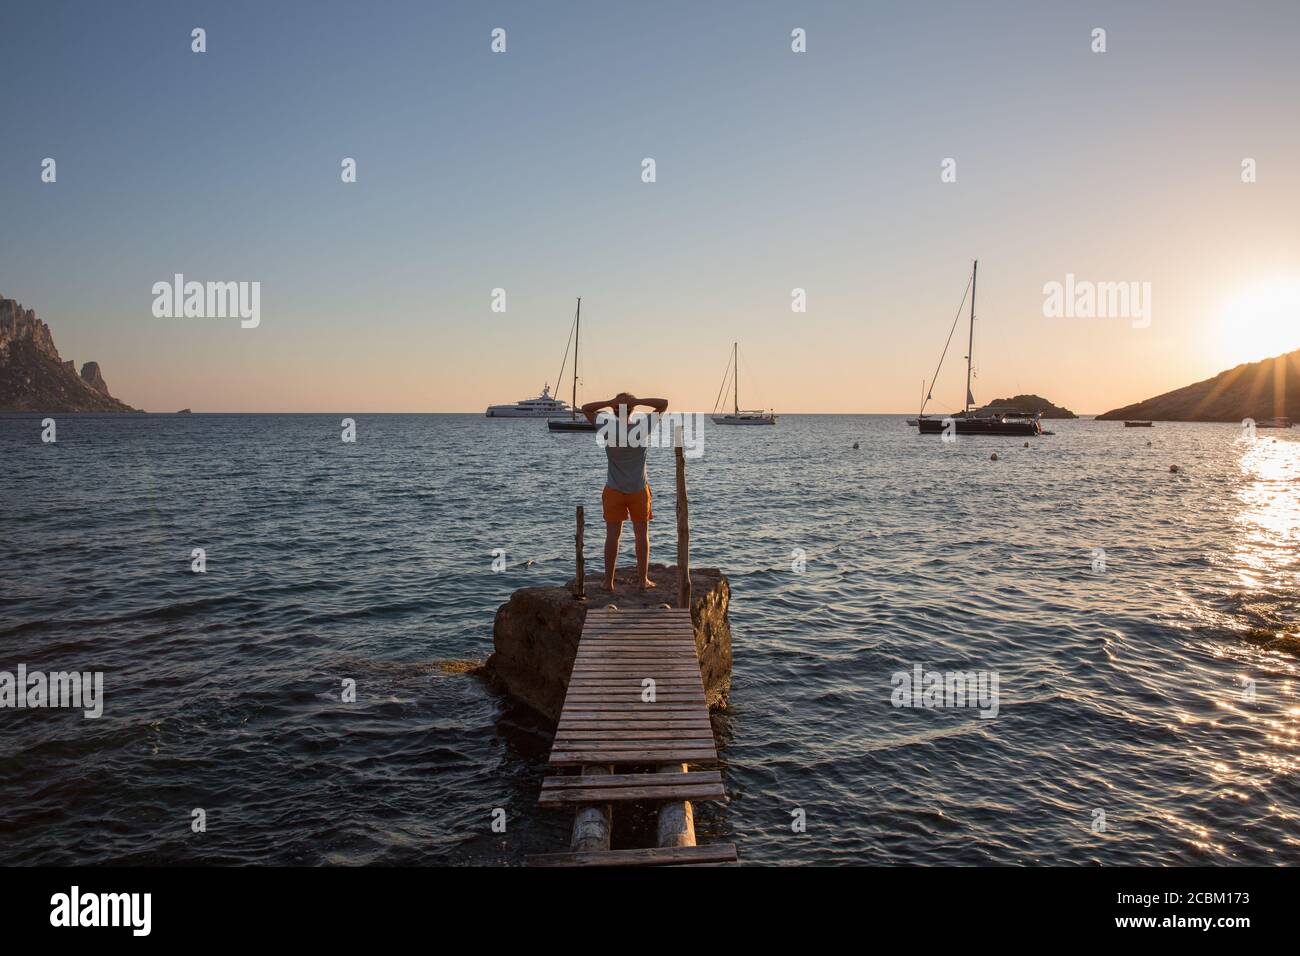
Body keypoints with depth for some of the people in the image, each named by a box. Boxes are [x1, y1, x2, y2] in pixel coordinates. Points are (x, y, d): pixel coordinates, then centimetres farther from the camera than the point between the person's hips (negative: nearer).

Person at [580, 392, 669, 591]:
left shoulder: (608, 429, -12)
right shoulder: (642, 429, -13)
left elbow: (586, 408, 0)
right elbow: (664, 404, -6)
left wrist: (610, 402, -13)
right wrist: (637, 401, -16)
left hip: (614, 491, 0)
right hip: (639, 491, 0)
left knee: (612, 536, 6)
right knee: (642, 535, 9)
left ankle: (608, 581, 11)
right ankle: (643, 580, 14)